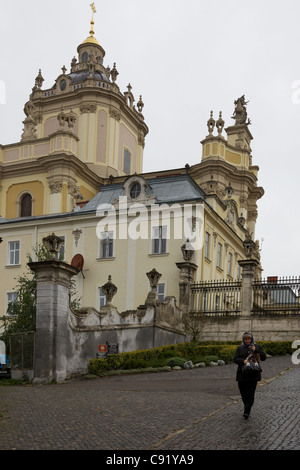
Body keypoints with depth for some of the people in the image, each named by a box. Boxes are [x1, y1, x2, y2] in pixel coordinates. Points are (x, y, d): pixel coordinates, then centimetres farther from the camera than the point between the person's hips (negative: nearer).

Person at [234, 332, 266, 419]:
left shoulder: (257, 347, 8)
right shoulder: (240, 348, 10)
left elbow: (264, 358, 0)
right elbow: (236, 359, 0)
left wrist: (255, 350, -11)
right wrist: (243, 361, -19)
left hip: (253, 374, -2)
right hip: (242, 374, 2)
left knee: (250, 393, -8)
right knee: (243, 392, 5)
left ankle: (247, 411, -6)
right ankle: (246, 405, 29)